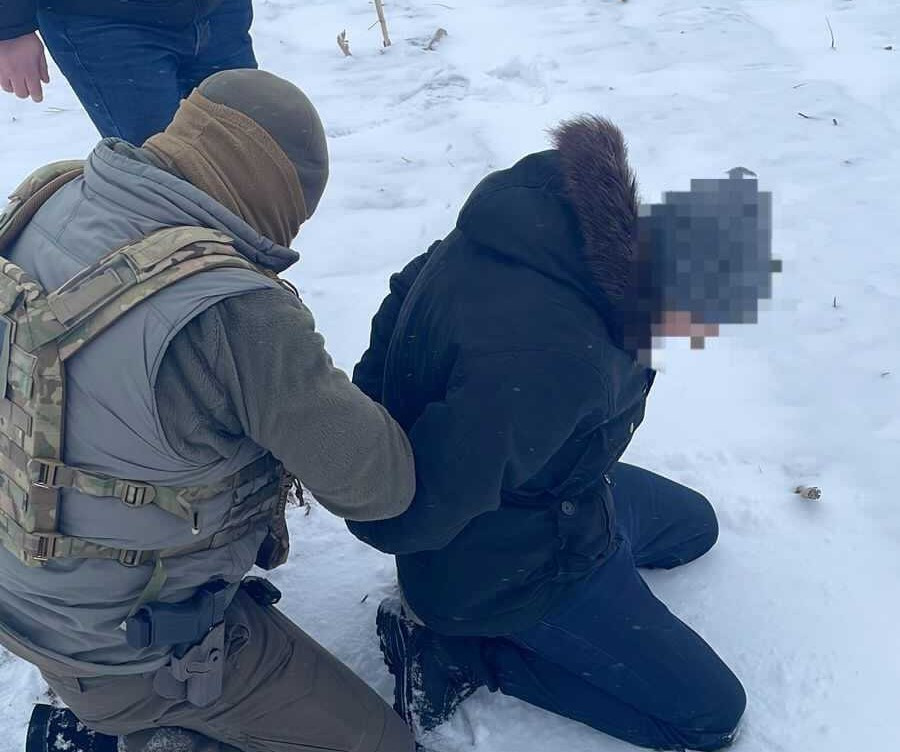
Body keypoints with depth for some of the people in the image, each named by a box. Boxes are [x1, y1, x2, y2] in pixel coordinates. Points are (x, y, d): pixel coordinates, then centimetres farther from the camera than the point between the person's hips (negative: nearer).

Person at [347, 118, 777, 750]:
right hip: (514, 566, -8)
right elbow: (412, 517, -34)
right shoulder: (549, 359, -42)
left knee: (694, 524, 29)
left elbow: (408, 293, 0)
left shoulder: (538, 211, -16)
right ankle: (460, 652, 2)